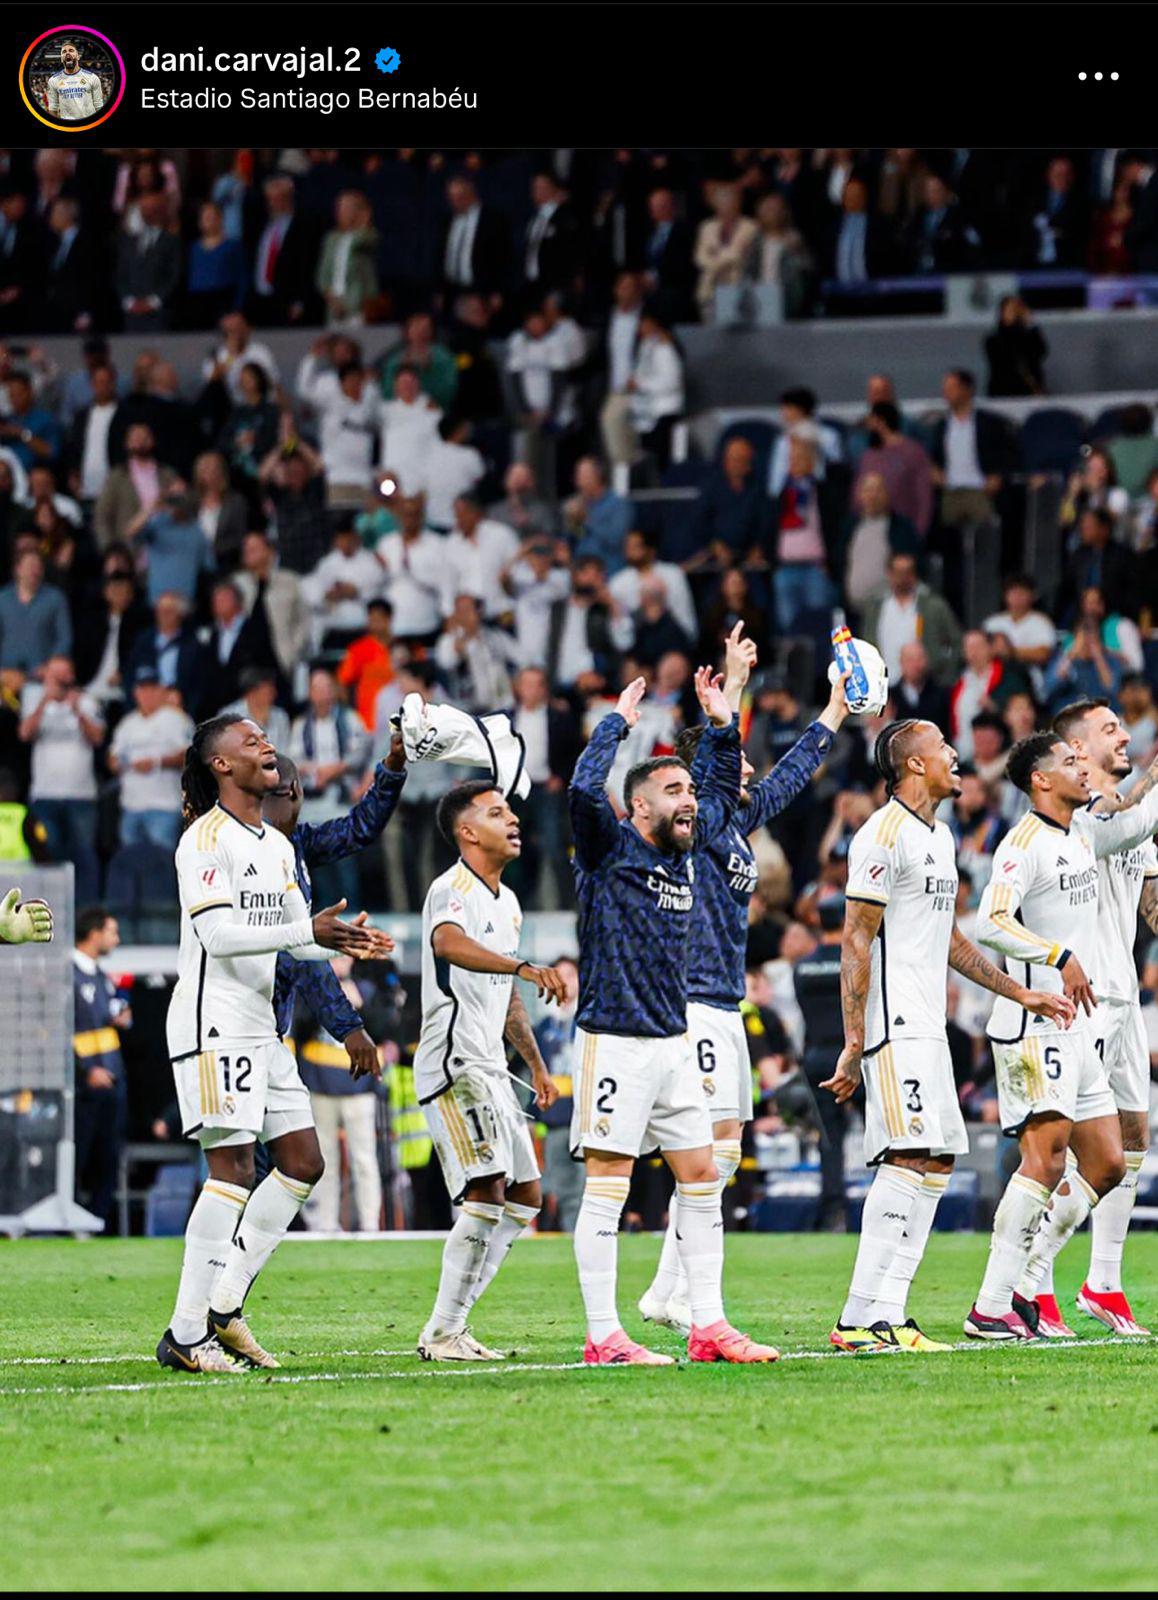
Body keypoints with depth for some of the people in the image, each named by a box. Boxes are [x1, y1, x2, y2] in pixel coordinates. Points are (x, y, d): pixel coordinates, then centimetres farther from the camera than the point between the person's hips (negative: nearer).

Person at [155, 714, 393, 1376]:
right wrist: (307, 932, -27)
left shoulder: (278, 846, 17)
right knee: (233, 1170, -13)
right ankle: (187, 1335, -11)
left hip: (262, 1026, 9)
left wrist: (348, 943, 0)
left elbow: (299, 936, 20)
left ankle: (224, 1305, 12)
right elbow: (218, 933, -20)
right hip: (215, 1026, -9)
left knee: (304, 1163, 6)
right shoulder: (207, 839, -10)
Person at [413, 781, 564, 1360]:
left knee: (524, 1198, 10)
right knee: (487, 1191, -18)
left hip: (489, 1068, 10)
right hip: (454, 1063, -10)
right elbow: (448, 943, -36)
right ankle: (442, 1334, -15)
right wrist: (525, 967, -49)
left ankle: (450, 1323, 11)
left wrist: (536, 1065, 31)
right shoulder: (453, 890, -12)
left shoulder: (506, 903, 19)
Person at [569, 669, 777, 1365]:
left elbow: (724, 796, 30)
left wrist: (723, 725, 19)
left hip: (675, 1042, 8)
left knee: (702, 1178, 8)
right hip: (617, 1041, -8)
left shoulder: (685, 849, 13)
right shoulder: (612, 849, -7)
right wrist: (619, 724, -14)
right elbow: (585, 791, -26)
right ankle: (603, 1337, -4)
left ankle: (708, 1326, 13)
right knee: (609, 1184, -5)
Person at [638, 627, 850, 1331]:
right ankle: (693, 1300, -11)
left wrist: (836, 710, 34)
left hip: (725, 1006, 10)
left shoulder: (737, 822, 15)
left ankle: (667, 1292, 13)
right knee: (713, 1145, -12)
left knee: (722, 1148, 10)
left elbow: (790, 777, 29)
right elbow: (707, 761, -26)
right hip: (692, 1002, -10)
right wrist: (733, 685, -30)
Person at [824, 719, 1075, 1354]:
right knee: (909, 1158, -16)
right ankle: (860, 1319, -18)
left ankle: (886, 1313, 5)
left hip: (927, 1029, 10)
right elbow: (856, 942, -14)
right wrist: (854, 1044, -19)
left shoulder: (939, 837, 19)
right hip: (893, 1025, -10)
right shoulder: (885, 835, -11)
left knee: (937, 1162, 6)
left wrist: (1020, 994, 29)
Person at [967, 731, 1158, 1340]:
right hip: (1034, 1021, -10)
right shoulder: (1025, 843, -12)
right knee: (1046, 1157, -18)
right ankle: (990, 1306, -18)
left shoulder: (1083, 832, 15)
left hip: (1078, 1027, 10)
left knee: (1106, 1164, 8)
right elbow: (992, 922, -25)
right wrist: (1061, 956, -30)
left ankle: (1024, 1286, 12)